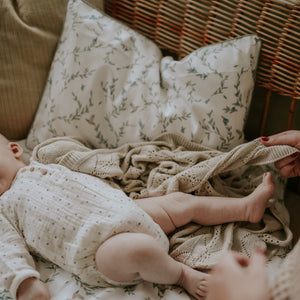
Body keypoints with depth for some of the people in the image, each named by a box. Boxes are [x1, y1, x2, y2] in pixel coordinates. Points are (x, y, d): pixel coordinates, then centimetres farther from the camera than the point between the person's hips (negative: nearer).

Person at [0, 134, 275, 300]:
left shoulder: (45, 168, 25)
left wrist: (105, 185, 20)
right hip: (98, 250, -7)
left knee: (180, 201, 10)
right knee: (141, 248, -36)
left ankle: (247, 207, 21)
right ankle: (181, 274, -8)